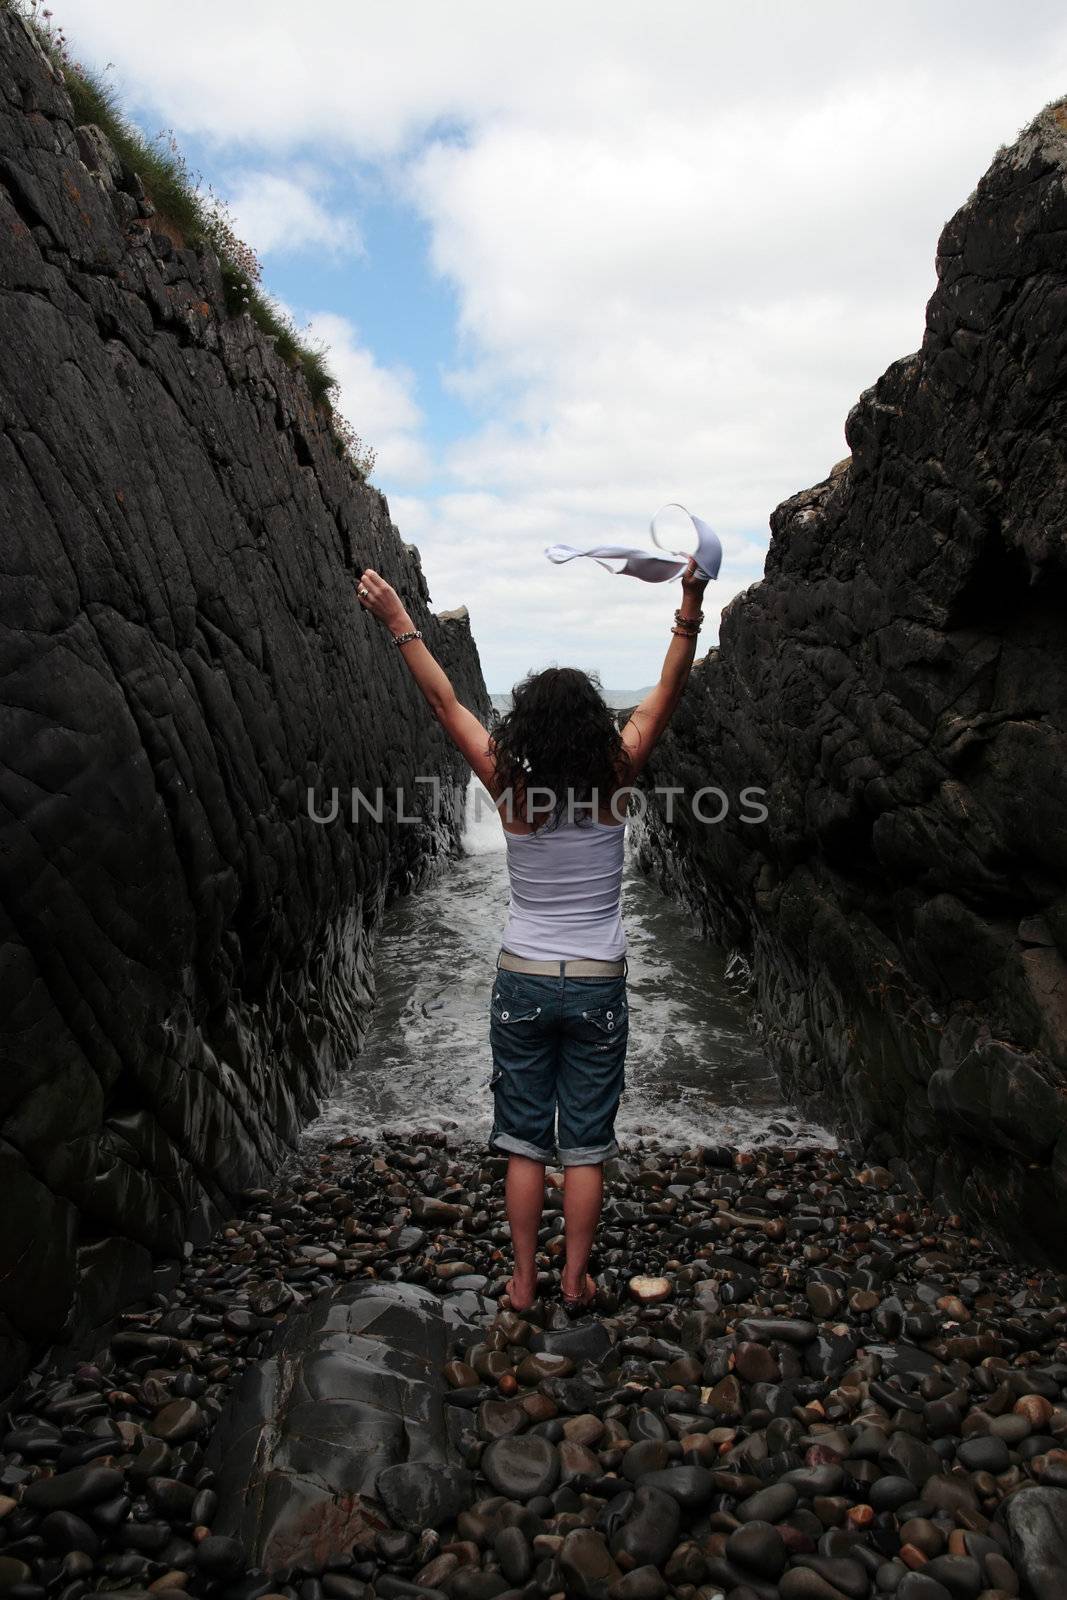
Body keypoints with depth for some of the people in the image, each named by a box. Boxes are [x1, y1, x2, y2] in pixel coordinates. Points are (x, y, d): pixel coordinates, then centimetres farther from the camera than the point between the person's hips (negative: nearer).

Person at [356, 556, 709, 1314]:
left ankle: (523, 1280, 25)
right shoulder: (614, 783, -11)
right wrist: (690, 612, -11)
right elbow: (666, 695, -7)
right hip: (597, 986, 0)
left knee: (524, 1140, 14)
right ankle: (576, 1280, 25)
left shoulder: (510, 788, -10)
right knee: (586, 1144, 12)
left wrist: (400, 623, 2)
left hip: (523, 981, 0)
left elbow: (446, 702, -5)